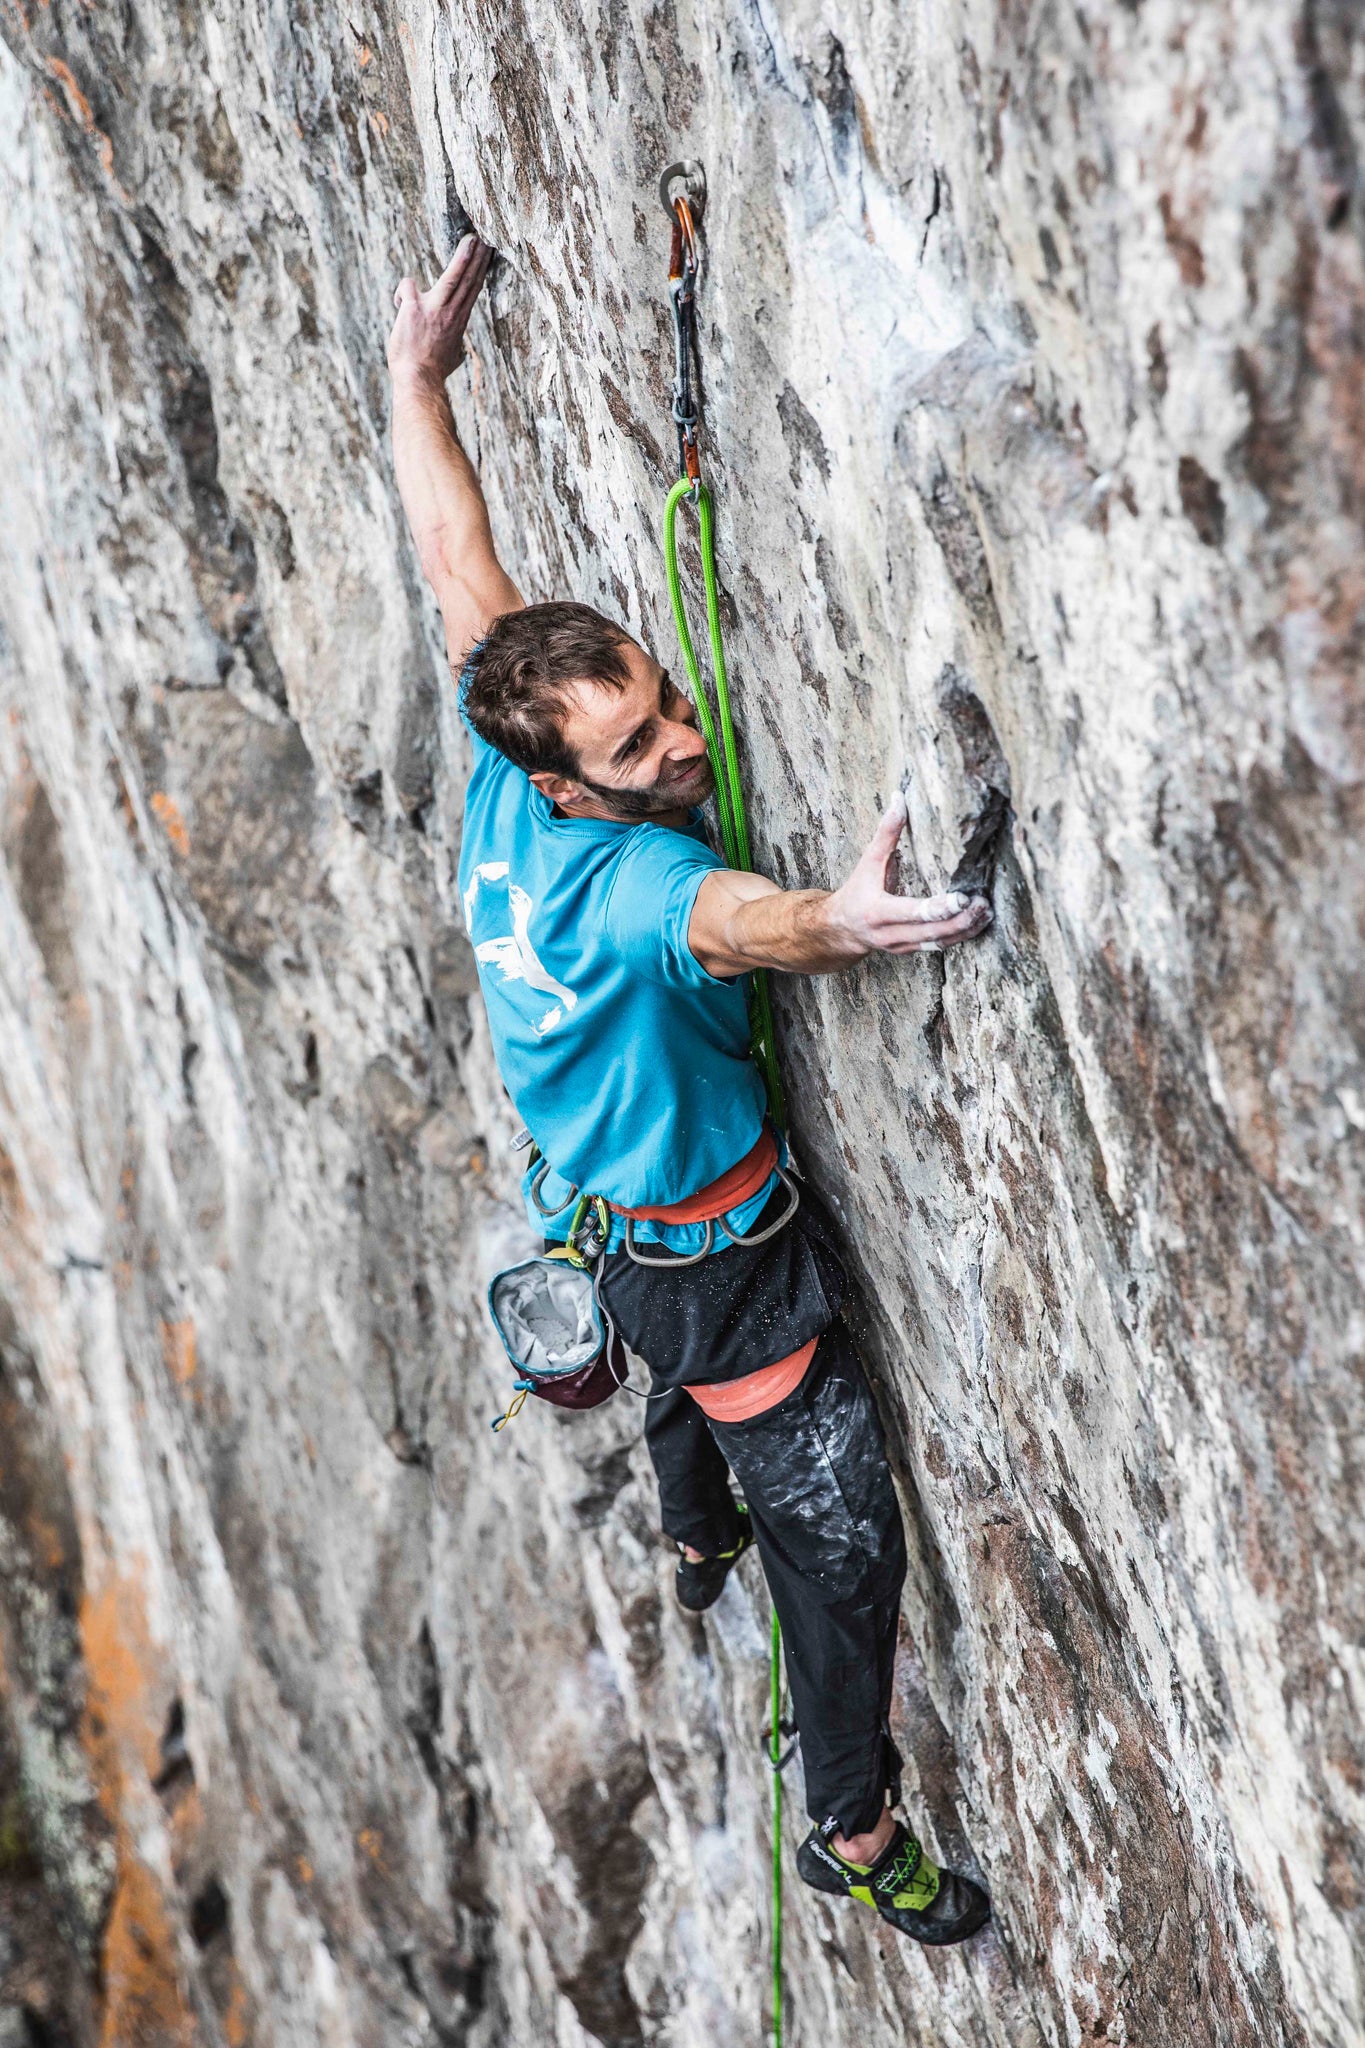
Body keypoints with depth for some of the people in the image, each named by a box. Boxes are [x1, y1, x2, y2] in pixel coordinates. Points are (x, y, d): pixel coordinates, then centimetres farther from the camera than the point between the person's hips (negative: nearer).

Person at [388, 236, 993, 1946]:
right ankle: (857, 1833, 22)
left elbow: (460, 566, -3)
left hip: (616, 1217, 9)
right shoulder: (616, 876, -39)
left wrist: (417, 380, 8)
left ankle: (696, 1542, 71)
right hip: (717, 1257, -9)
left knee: (697, 1382, 40)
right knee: (843, 1534, 4)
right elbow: (739, 924, -63)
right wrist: (833, 923, -84)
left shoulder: (506, 776, -15)